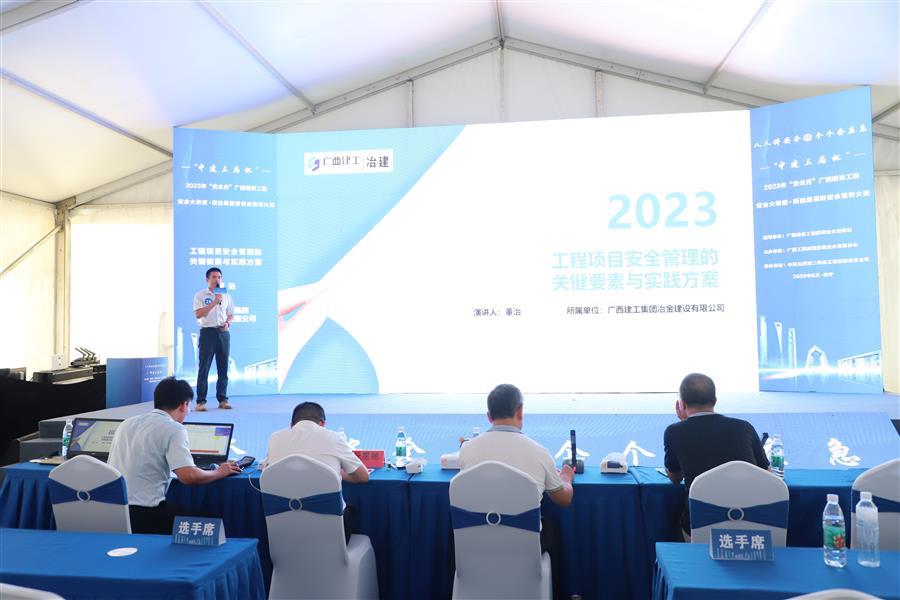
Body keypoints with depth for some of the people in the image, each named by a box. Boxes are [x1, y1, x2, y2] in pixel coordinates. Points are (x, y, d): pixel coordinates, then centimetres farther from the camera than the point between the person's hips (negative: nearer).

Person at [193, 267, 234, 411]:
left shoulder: (226, 296, 14)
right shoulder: (200, 295, 2)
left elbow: (231, 314, 16)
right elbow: (198, 314, -11)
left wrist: (227, 323, -5)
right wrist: (214, 302, -16)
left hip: (223, 333, 4)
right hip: (208, 332, -4)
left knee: (223, 367, 6)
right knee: (204, 368, -4)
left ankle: (222, 399, 13)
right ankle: (201, 401, 0)